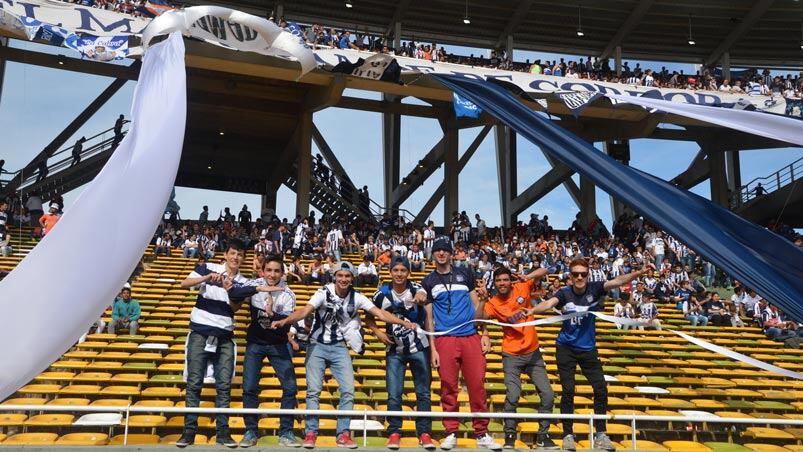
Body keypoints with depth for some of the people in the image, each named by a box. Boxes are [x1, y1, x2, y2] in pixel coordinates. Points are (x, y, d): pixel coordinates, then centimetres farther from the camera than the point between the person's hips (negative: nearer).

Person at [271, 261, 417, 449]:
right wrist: (284, 321, -43)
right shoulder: (324, 293, -14)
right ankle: (310, 434, 8)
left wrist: (404, 323, -20)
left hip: (339, 347, 3)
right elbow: (304, 312, -26)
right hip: (317, 346, -2)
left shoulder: (356, 297, -6)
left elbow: (380, 313, -9)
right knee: (313, 390, -5)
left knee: (348, 390, -3)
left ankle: (343, 434, 8)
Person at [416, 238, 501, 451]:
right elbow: (429, 317, 10)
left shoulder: (465, 273, 13)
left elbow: (477, 304, 13)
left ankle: (482, 434, 7)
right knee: (449, 387, 0)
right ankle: (451, 433, 10)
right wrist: (432, 348, 2)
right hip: (445, 339, 0)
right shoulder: (428, 282, 12)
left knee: (478, 385, -2)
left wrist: (485, 333, 4)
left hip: (471, 337, 0)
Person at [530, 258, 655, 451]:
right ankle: (568, 435, 12)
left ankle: (600, 435, 14)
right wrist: (531, 311, -51)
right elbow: (548, 304, -31)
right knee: (568, 391, -1)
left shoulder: (594, 289, -12)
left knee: (601, 388, 0)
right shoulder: (564, 293, -14)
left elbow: (618, 281, -23)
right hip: (566, 348, -2)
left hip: (588, 348, 2)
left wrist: (639, 273, -39)